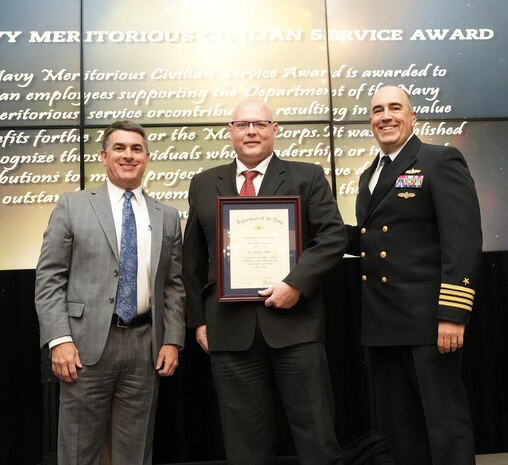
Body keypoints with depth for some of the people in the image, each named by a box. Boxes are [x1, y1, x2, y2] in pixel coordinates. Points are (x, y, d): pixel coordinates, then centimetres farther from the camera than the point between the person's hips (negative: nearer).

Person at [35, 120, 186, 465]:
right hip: (87, 343, -2)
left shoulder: (167, 217, 11)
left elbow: (174, 284, 10)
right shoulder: (72, 206, 3)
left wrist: (172, 340, 1)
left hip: (146, 345, 2)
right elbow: (49, 277, -1)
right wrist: (59, 339, -10)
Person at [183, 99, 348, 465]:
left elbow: (334, 237, -3)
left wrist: (296, 283, -15)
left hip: (294, 321, -2)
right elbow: (194, 259, 14)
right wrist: (199, 318, 9)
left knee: (317, 433, 7)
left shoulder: (307, 177, 7)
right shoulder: (204, 185, 14)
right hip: (229, 327, 2)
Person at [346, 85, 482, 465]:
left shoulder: (441, 161, -5)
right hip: (381, 322, 8)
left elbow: (464, 239, -14)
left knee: (445, 422, 2)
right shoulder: (370, 175, 18)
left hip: (428, 319, -7)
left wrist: (452, 314, -22)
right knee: (399, 427, 16)